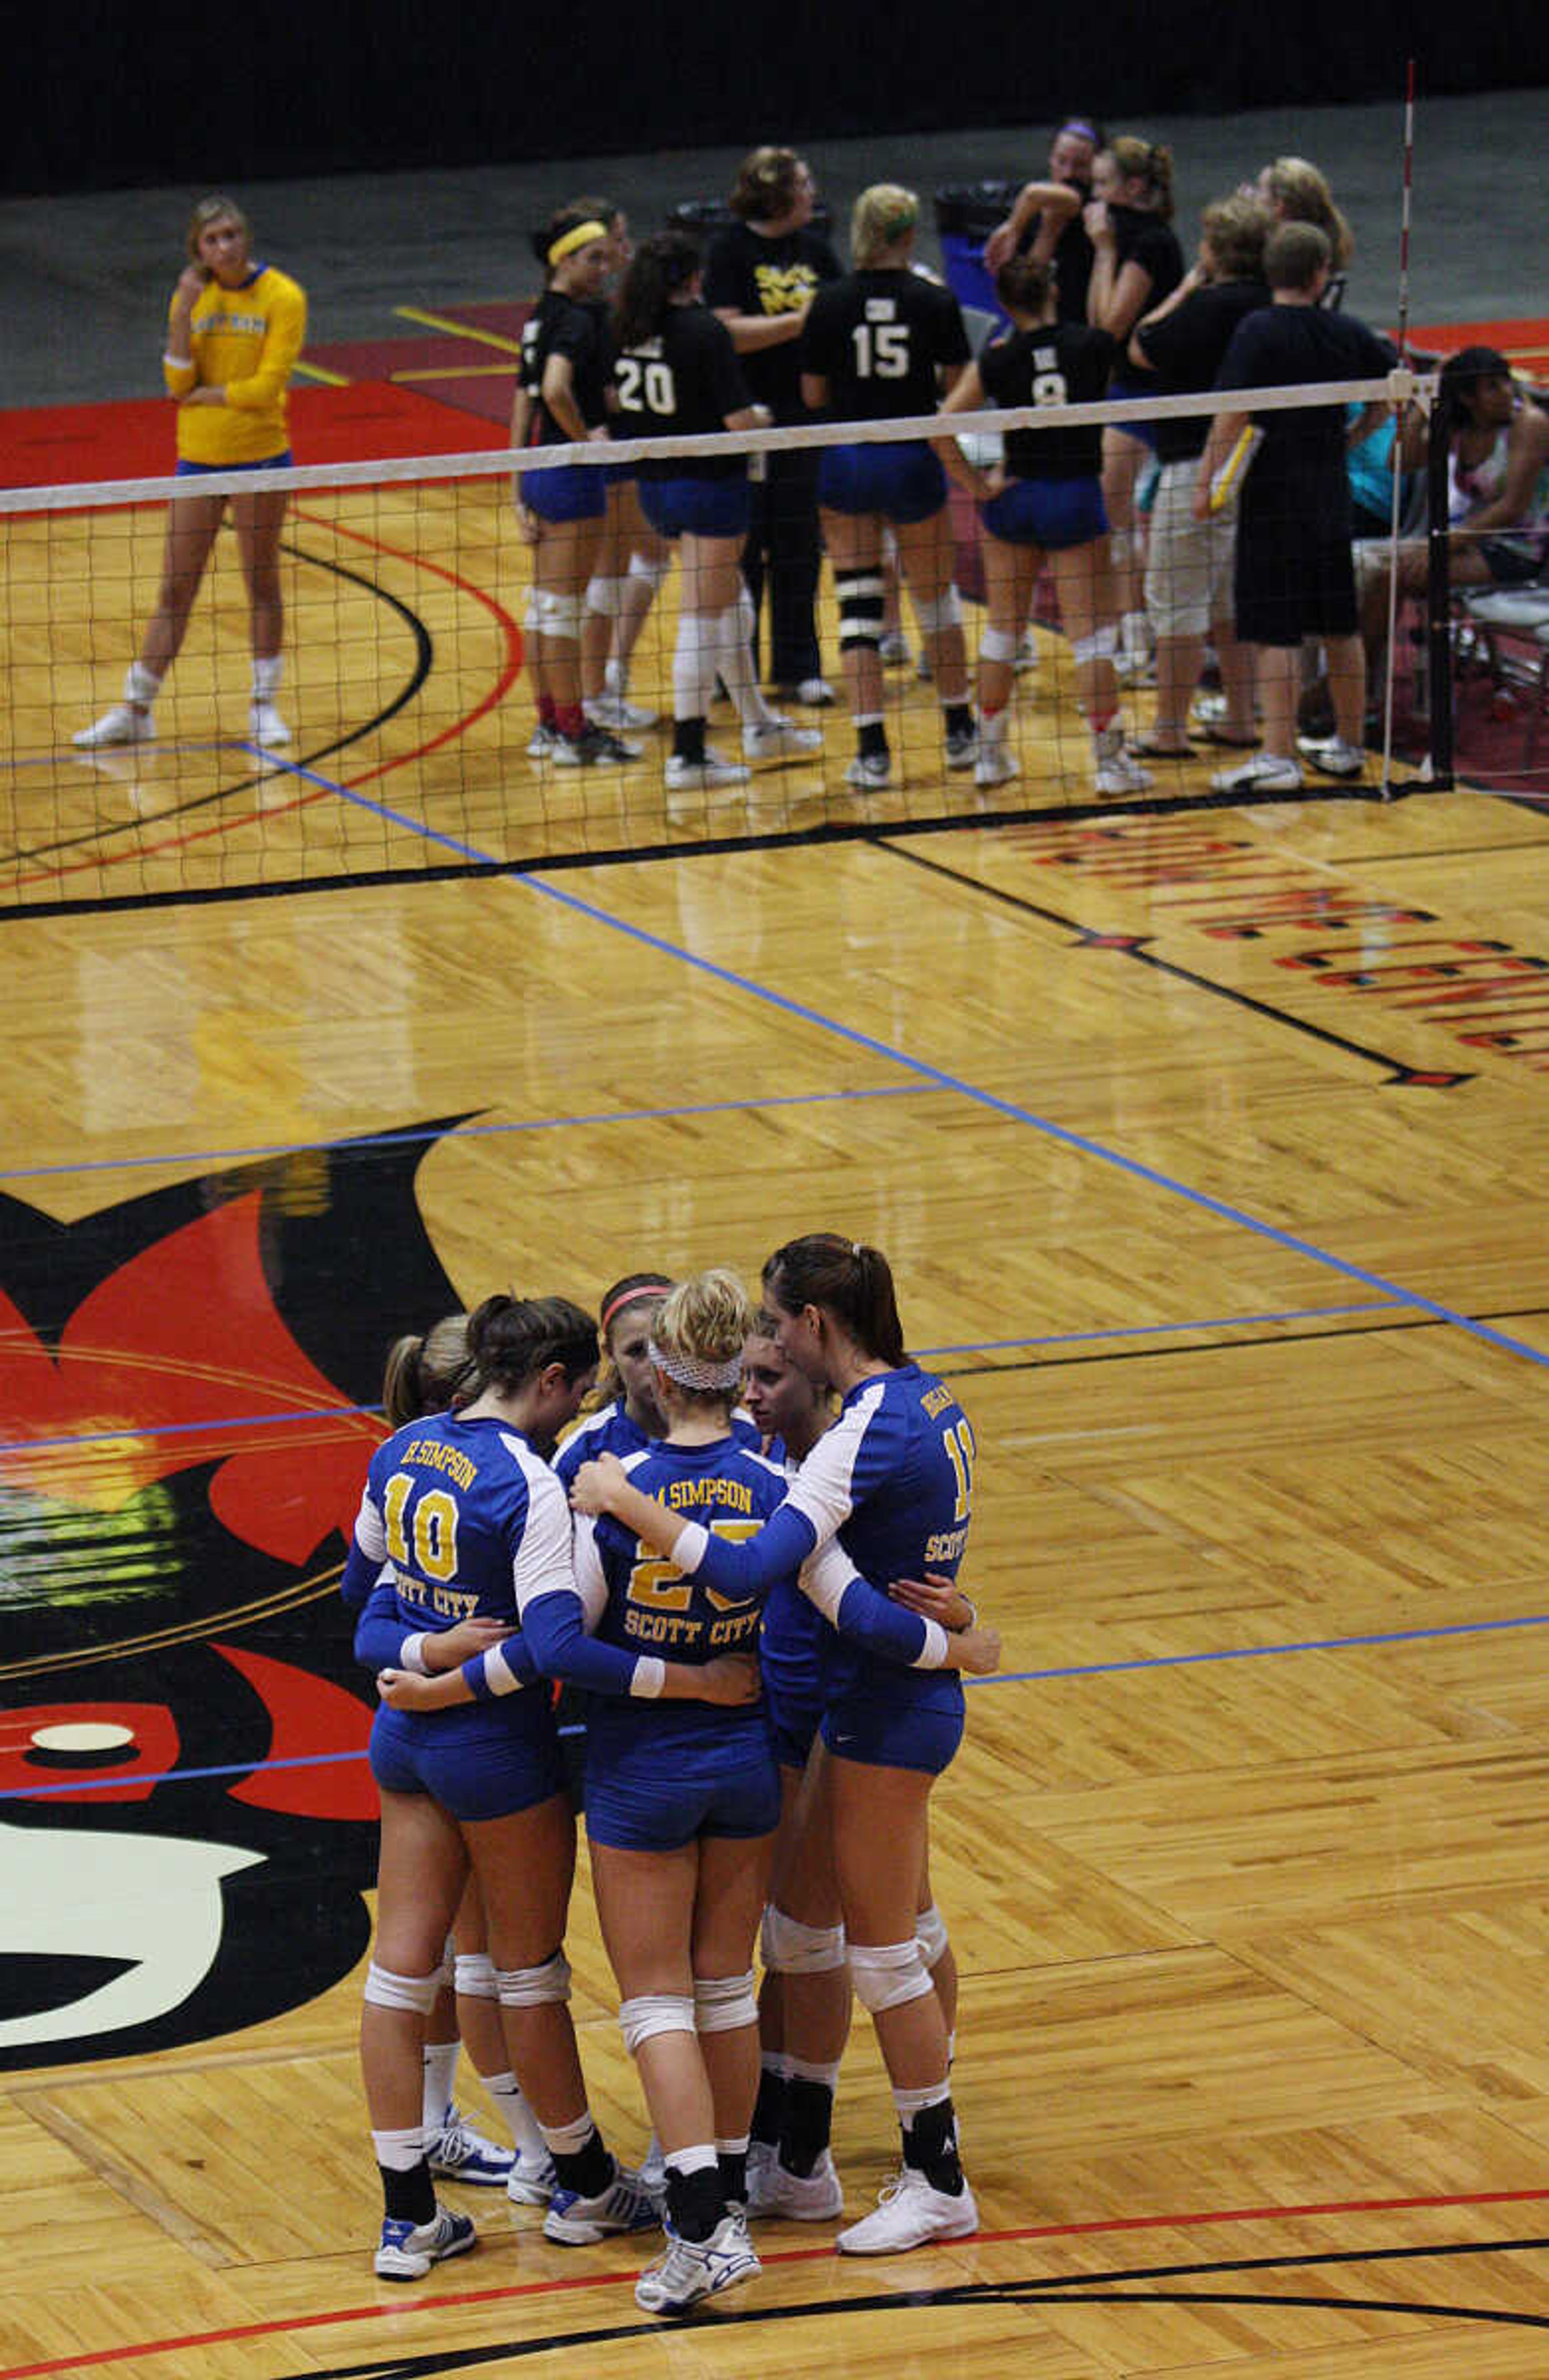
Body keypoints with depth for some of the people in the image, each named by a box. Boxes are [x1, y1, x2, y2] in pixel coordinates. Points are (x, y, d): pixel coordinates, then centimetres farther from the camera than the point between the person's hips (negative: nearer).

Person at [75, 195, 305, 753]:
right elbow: (179, 382, -7)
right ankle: (136, 709, 13)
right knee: (175, 588, 7)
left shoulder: (282, 298, -9)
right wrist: (185, 310, -15)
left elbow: (267, 387, -16)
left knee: (262, 584, 5)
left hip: (259, 456, -3)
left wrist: (201, 395, -9)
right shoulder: (191, 298, 4)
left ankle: (264, 706, 17)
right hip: (198, 457, 3)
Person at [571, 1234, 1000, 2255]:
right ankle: (932, 2136, 34)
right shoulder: (925, 1397, 3)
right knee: (902, 1932, 21)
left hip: (884, 1711, -9)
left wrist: (626, 1499, -29)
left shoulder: (868, 1432, -26)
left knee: (884, 1949, 2)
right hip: (918, 1695, 9)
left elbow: (749, 1568, -36)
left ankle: (938, 2185, 11)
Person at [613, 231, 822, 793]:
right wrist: (762, 418, 3)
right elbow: (740, 420, -19)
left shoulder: (627, 330, 1)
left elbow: (615, 403, 7)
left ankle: (759, 725, 33)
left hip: (654, 486, 7)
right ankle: (688, 756, -2)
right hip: (709, 484, -7)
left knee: (731, 603, 22)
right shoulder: (704, 331, -17)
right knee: (701, 619, -2)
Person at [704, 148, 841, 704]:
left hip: (804, 413, 5)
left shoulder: (813, 247, 8)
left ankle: (798, 668, 15)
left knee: (800, 544, 7)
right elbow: (728, 333, -17)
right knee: (741, 546, 3)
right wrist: (799, 322, -20)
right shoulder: (731, 248, -9)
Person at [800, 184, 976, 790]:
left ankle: (871, 750, -5)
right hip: (913, 462, 0)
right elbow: (958, 387, 1)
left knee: (857, 604, 3)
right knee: (936, 599, 17)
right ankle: (960, 733, 30)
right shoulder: (935, 303, -7)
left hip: (846, 466, 0)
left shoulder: (832, 303, -7)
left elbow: (813, 395, -1)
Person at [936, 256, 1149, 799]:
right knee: (1092, 632, 1)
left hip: (1015, 497, 2)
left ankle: (989, 753, 22)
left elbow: (942, 427, -13)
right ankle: (1110, 759, -3)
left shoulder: (996, 361, -6)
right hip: (1076, 495, -2)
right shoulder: (1091, 346, -8)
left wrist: (977, 484, -5)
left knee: (1002, 627, 16)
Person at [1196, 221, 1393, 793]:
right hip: (1332, 498, 6)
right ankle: (1348, 746, 25)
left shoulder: (1258, 332, -12)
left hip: (1273, 500, -5)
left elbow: (1234, 414, -18)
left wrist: (1207, 479, -15)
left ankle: (1279, 757, -11)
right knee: (1340, 628, 15)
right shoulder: (1349, 333, 3)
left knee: (1274, 635, -6)